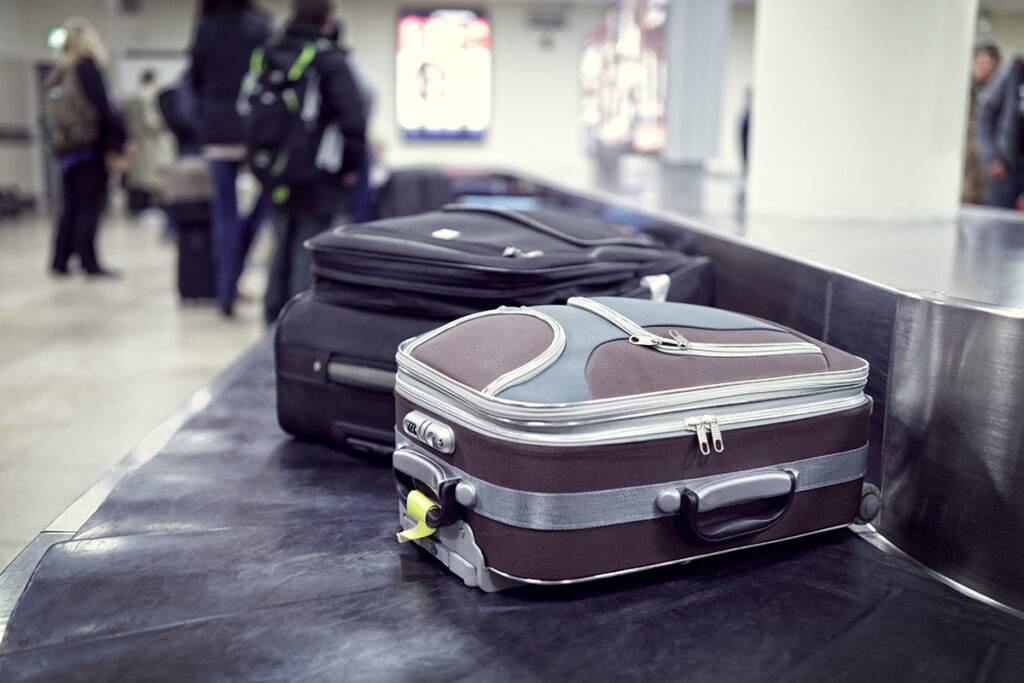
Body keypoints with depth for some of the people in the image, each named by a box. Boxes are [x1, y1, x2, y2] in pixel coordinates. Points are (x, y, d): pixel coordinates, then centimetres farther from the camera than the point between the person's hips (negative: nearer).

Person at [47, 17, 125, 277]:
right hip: (91, 148, -7)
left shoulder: (58, 73, 14)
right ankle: (89, 263, -4)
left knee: (72, 206, 12)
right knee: (92, 204, -4)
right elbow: (103, 107, -15)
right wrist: (118, 141, -13)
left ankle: (60, 261, 14)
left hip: (67, 148, 7)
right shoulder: (88, 66, -8)